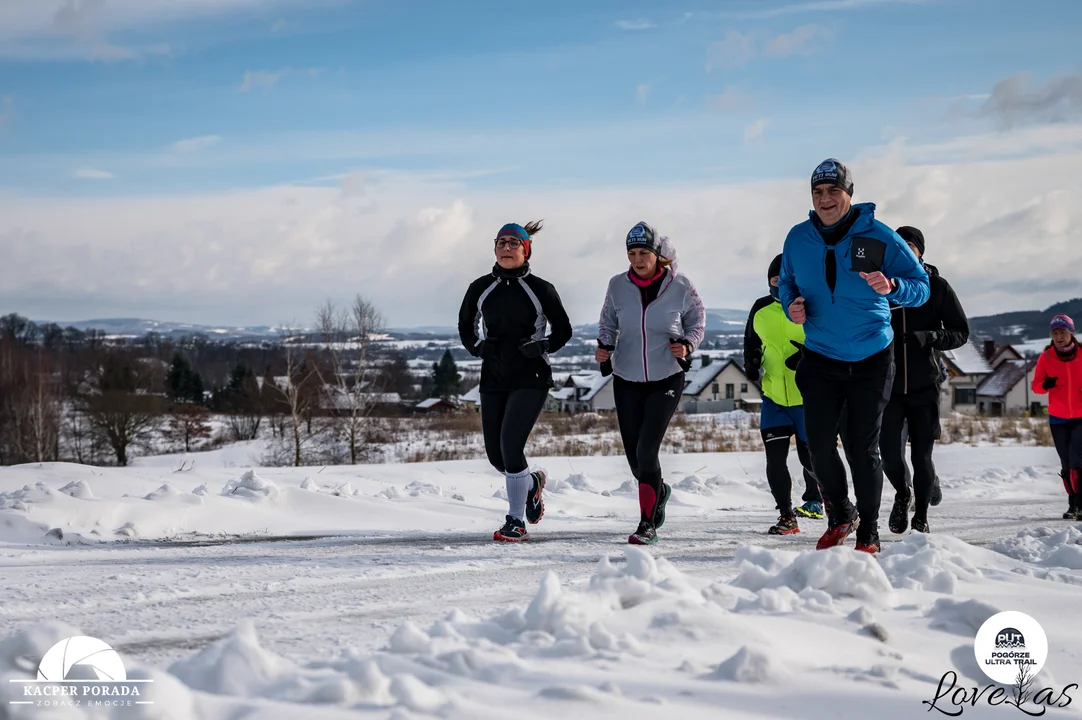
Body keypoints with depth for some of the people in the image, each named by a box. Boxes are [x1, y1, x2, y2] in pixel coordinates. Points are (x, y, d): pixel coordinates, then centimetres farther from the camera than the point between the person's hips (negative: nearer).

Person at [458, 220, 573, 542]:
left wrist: (541, 346, -12)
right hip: (493, 380, 4)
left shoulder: (541, 289, -4)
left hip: (530, 379, -4)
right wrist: (478, 347, -2)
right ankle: (532, 483, 39)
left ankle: (516, 522, -6)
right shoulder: (480, 288, 4)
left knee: (510, 445, -17)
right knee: (495, 455, 5)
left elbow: (563, 331, 6)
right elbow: (465, 325, 17)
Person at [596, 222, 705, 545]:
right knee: (634, 456, 7)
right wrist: (604, 345, -8)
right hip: (627, 380, 3)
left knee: (647, 450, -15)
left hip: (667, 380, -3)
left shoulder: (680, 286, -10)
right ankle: (659, 492, 41)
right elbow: (608, 322, 11)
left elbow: (697, 321, 5)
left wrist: (687, 345, -14)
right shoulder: (618, 286, -4)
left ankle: (647, 524, -5)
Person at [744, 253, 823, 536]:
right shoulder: (761, 310, 4)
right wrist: (751, 363, 1)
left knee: (811, 457, 5)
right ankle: (786, 516, 6)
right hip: (774, 398, 3)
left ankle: (814, 500, 31)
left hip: (808, 398, -3)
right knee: (775, 459, -4)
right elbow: (751, 342, 19)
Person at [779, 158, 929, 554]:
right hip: (820, 358, 3)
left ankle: (869, 533, 13)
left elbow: (921, 286, -9)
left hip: (871, 358, -2)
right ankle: (839, 516, 22)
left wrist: (891, 288, -30)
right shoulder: (798, 239, -2)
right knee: (819, 443, -3)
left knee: (862, 447, -2)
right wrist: (791, 306, -7)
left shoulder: (878, 237, -11)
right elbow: (786, 283, 15)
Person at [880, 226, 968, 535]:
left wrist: (931, 337, -17)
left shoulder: (937, 286, 0)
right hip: (888, 385, 1)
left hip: (924, 386, -1)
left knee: (922, 456, 0)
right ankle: (902, 495, 26)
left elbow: (961, 332, 2)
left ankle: (921, 515, 20)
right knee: (890, 454, -6)